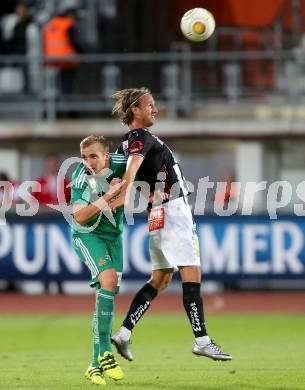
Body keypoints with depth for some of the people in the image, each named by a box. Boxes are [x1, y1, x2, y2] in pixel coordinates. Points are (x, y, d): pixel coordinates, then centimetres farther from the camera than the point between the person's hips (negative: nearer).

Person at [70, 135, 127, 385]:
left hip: (114, 235, 5)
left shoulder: (119, 164, -12)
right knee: (109, 279, -27)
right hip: (87, 235, -5)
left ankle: (96, 365, 6)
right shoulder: (81, 179, -22)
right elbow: (80, 217, -29)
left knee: (109, 295, 1)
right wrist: (108, 197, -35)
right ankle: (104, 353, -26)